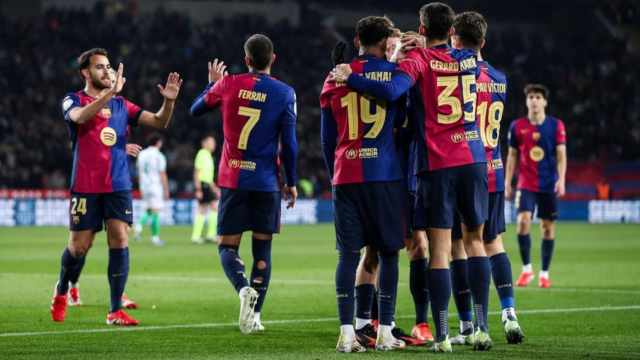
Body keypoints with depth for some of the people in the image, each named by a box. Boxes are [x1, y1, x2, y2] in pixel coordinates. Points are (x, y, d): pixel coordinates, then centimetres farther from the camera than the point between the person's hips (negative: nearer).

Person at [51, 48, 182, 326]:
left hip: (118, 185, 3)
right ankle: (61, 292, 32)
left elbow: (158, 122, 7)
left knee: (120, 242, -9)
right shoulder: (73, 101, 1)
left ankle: (116, 311, -7)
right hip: (86, 186, -3)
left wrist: (168, 100, -13)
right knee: (79, 246, 2)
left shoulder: (120, 104, 13)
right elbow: (80, 116, -24)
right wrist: (110, 92, -35)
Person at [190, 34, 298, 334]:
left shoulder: (228, 85, -1)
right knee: (262, 249, 10)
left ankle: (243, 288, -23)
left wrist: (213, 84, 31)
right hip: (267, 182, 0)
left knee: (228, 245, 7)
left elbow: (195, 110, 15)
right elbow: (289, 144, -5)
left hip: (233, 180, 0)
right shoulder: (284, 93, -4)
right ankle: (254, 315, 5)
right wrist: (291, 182, 6)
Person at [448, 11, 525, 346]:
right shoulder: (499, 79, 8)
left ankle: (467, 327, 0)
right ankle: (509, 315, 5)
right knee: (493, 242, 16)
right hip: (493, 172, 6)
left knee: (457, 245, 1)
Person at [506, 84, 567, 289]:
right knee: (523, 221, -17)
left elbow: (561, 155, -1)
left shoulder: (556, 125, 1)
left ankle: (544, 274, 12)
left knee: (548, 227, 1)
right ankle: (527, 269, -3)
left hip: (549, 185, 0)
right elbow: (512, 156, 10)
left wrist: (561, 180, -14)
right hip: (526, 185, 0)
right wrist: (508, 183, 8)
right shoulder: (517, 126, 3)